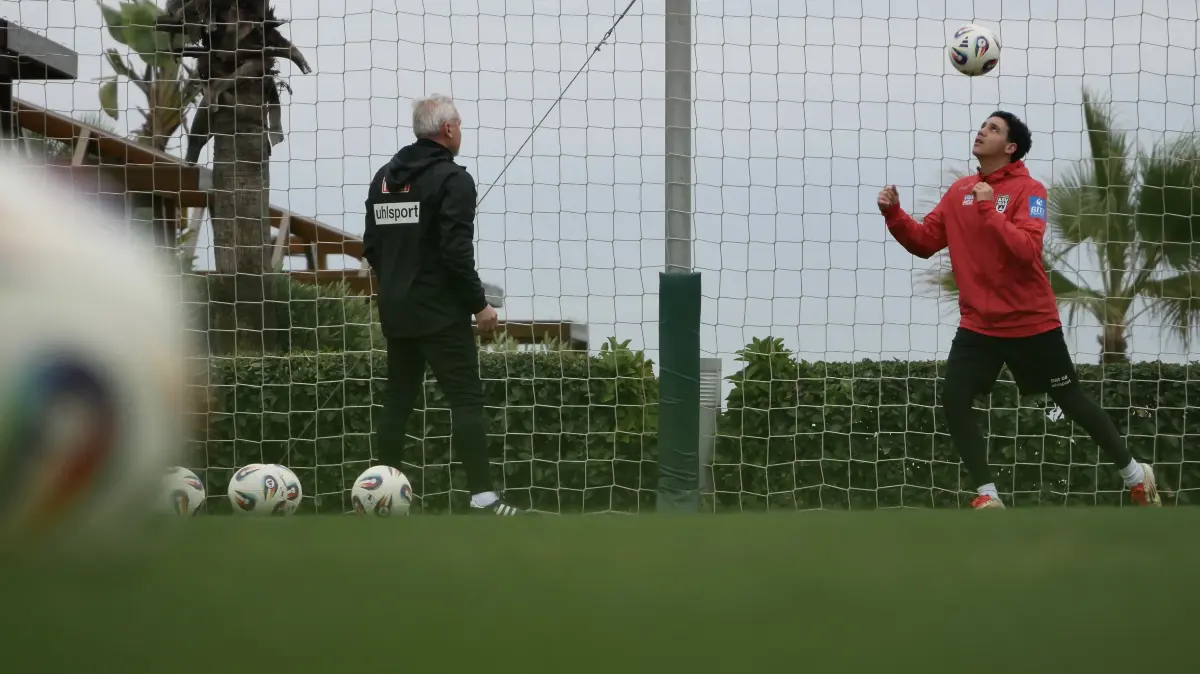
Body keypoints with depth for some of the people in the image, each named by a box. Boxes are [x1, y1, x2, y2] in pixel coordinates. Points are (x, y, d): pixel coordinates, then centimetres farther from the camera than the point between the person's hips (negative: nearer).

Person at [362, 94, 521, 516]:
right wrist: (479, 305, -10)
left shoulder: (384, 177, 11)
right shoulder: (452, 179, -12)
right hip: (440, 313, -7)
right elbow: (456, 251, -19)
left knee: (398, 400, 13)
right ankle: (483, 498, -13)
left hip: (395, 311, 7)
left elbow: (371, 247, 14)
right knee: (467, 400, -7)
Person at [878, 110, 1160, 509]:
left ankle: (1135, 476, 23)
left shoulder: (1028, 191, -13)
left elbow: (1025, 250, -27)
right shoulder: (959, 191, 5)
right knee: (954, 403, -11)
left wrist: (988, 209, -31)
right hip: (978, 325, 5)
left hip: (1031, 323, -5)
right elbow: (924, 242, 5)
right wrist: (893, 213, -9)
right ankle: (988, 497, -2)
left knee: (1072, 402, 6)